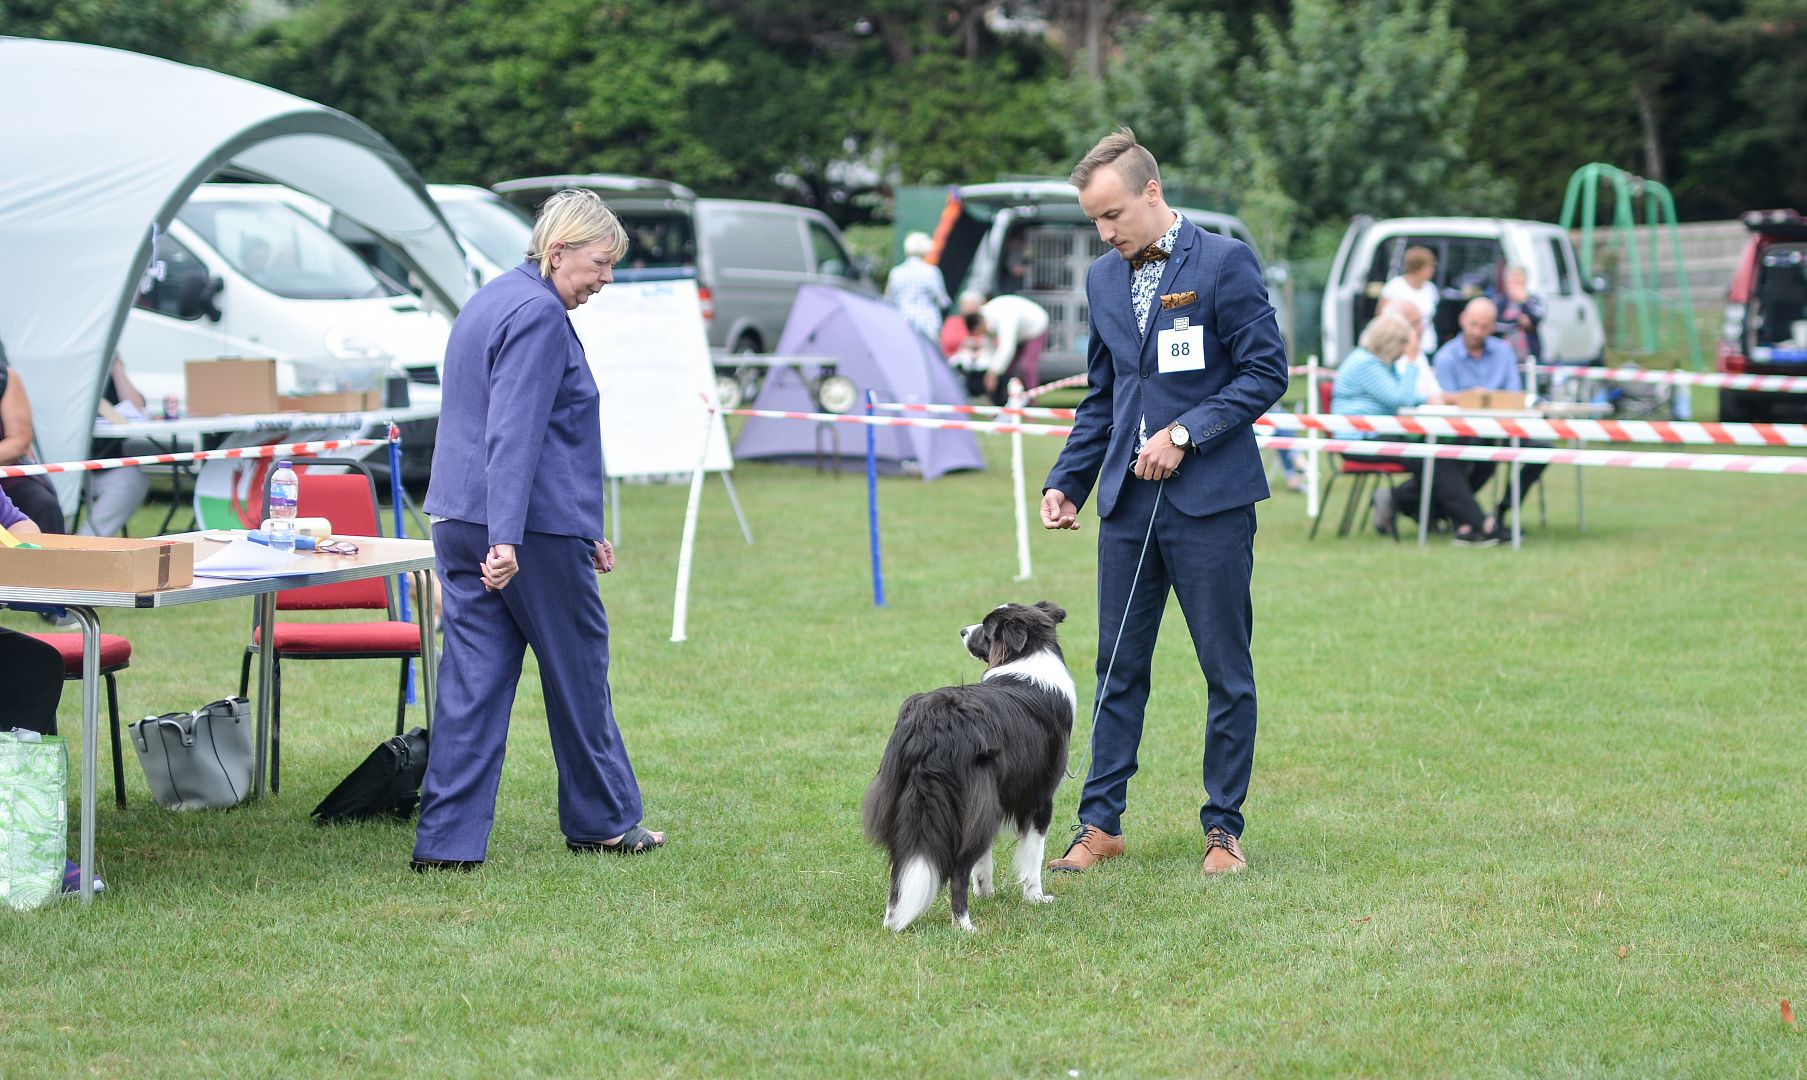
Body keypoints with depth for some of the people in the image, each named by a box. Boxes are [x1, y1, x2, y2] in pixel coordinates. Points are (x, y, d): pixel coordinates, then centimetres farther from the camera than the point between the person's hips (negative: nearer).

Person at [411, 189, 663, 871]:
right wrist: (507, 537, -29)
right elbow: (514, 434, -23)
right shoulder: (540, 314, -14)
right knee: (578, 669, 8)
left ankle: (446, 840, -1)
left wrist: (583, 530, 27)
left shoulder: (490, 301, 18)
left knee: (471, 680, 4)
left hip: (459, 521, 9)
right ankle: (601, 820, 21)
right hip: (533, 530, -9)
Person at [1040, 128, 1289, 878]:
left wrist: (1185, 434, -16)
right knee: (1118, 666, 7)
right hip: (1127, 500, 5)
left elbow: (1266, 373, -8)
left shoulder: (1224, 262, -7)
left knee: (1227, 670, 2)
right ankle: (1101, 822, 12)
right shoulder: (1103, 279, 12)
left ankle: (1224, 828, 10)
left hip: (1210, 499, -5)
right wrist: (1067, 480, 8)